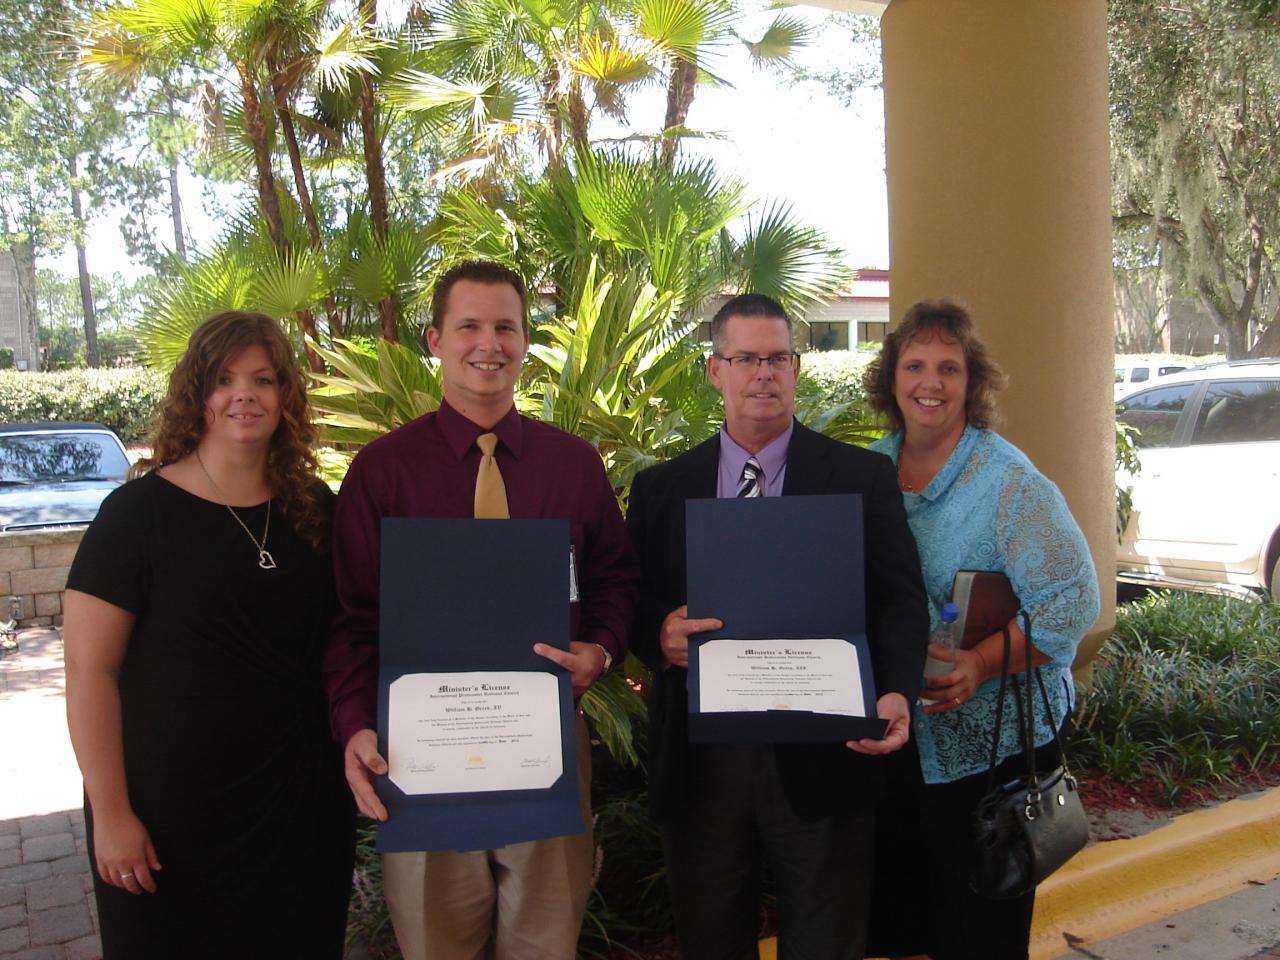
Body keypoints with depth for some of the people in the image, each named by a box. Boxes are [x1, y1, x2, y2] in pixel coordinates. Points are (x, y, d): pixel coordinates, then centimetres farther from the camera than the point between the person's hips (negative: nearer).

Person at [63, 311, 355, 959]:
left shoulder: (315, 510, 2)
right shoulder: (139, 511, -10)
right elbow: (89, 669, -11)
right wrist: (111, 813, -12)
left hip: (303, 804, 4)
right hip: (173, 816, -4)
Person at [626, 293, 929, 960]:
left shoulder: (863, 477, 2)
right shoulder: (660, 489, 7)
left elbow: (899, 600, -3)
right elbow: (633, 604, 7)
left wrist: (896, 692, -21)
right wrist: (659, 634, -16)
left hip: (821, 758, -1)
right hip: (699, 760, 2)